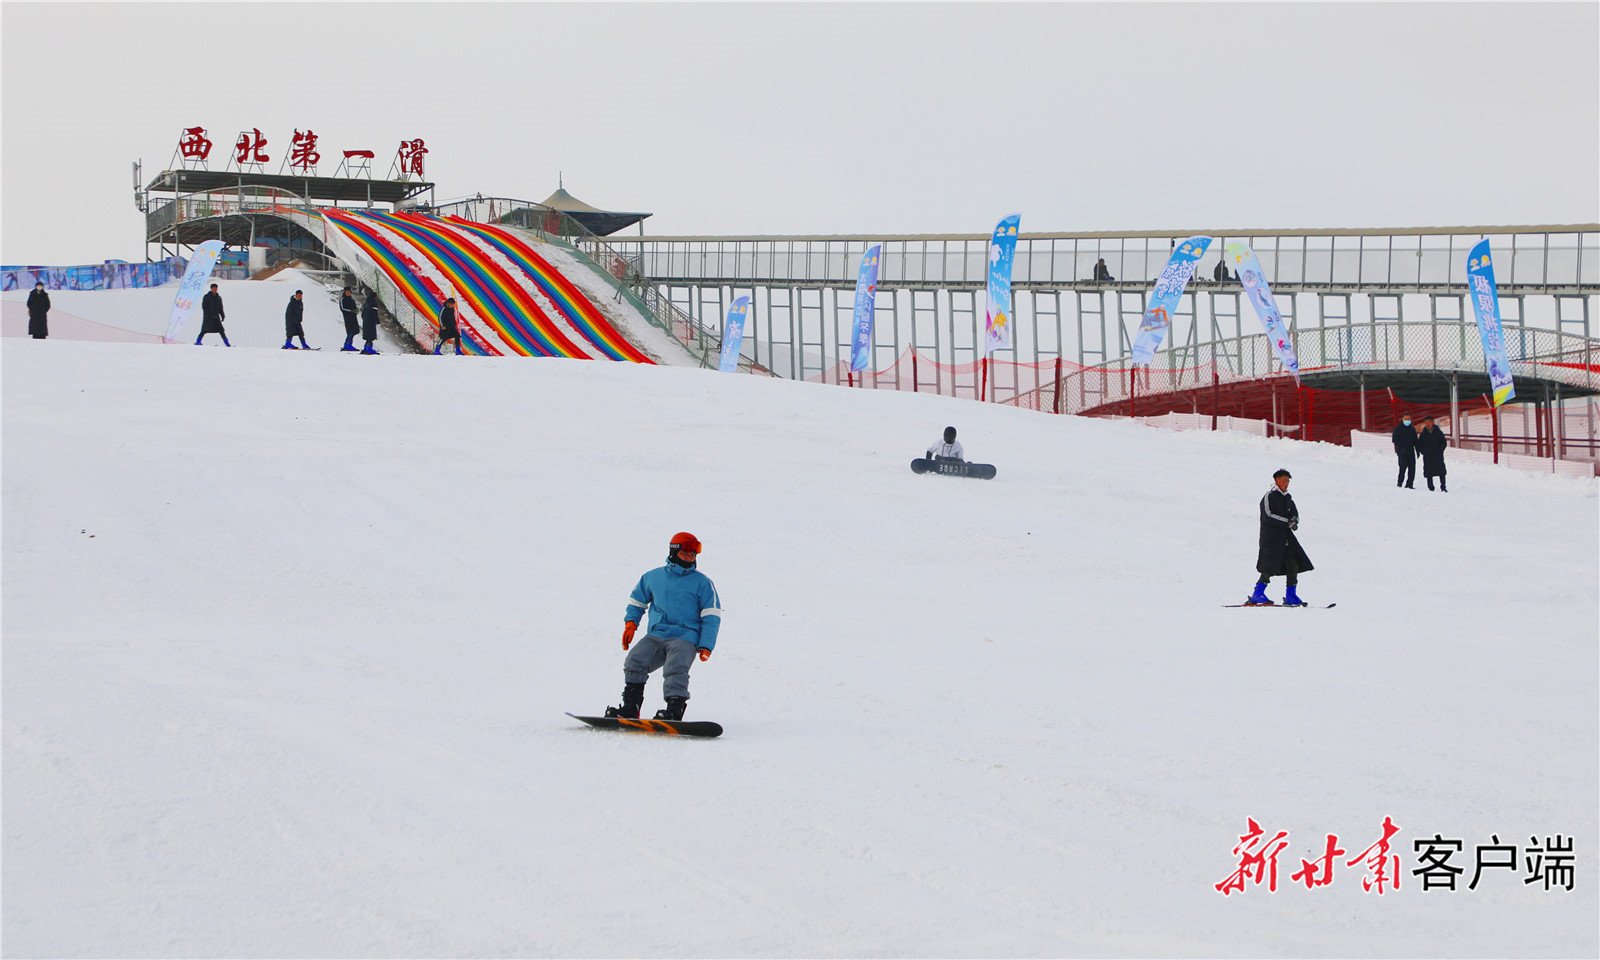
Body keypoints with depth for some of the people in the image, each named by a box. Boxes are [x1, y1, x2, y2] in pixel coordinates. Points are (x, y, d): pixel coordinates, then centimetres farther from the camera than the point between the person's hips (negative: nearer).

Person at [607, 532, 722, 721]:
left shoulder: (702, 582, 9)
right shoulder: (653, 577, 17)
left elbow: (711, 617, 7)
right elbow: (636, 601, 30)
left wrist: (705, 647, -5)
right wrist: (630, 623, 11)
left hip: (685, 637, -3)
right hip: (655, 636, 3)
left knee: (675, 669, -29)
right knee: (634, 662, -18)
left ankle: (675, 709, -34)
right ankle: (630, 707, -12)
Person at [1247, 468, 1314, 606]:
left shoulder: (1288, 498, 19)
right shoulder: (1270, 496, -5)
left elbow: (1295, 514, 16)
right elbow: (1268, 516, -16)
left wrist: (1294, 520, -9)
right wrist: (1288, 522, -18)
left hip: (1286, 537, 8)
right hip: (1271, 537, -8)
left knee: (1294, 566, 3)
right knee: (1270, 568, -16)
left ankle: (1290, 596, 11)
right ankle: (1257, 595, -12)